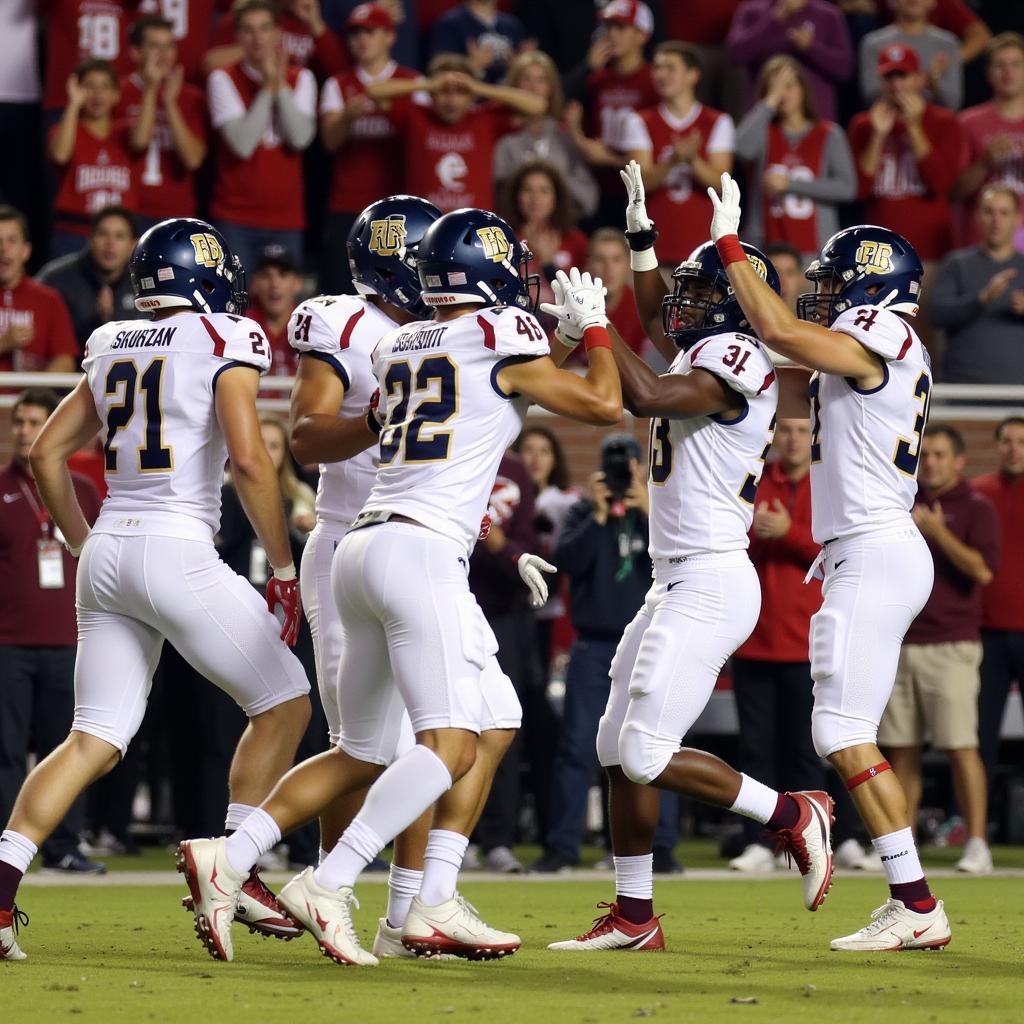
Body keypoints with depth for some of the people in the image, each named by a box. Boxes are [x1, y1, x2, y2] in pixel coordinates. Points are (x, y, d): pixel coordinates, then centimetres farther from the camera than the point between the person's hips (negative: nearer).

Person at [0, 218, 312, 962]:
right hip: (178, 552, -6)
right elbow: (249, 459, -14)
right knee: (285, 702, 10)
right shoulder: (226, 340, -3)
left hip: (107, 555, 6)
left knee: (96, 740, 6)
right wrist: (284, 571, -6)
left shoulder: (115, 348, 16)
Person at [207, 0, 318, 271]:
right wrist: (267, 88, -14)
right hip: (236, 217, -3)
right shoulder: (223, 79, -2)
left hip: (286, 216, 3)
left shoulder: (301, 79, 7)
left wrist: (281, 85, -13)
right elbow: (242, 144, -14)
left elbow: (300, 138, -8)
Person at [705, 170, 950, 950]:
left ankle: (917, 904, -14)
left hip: (876, 554, -10)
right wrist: (814, 328, 23)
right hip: (870, 555, 10)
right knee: (847, 733, 11)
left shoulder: (879, 338, -11)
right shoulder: (874, 353, 18)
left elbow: (778, 332, -24)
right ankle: (912, 905, 11)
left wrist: (730, 245, -16)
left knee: (844, 732, -12)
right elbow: (798, 400, 34)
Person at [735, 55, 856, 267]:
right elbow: (743, 146, -15)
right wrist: (772, 100, -8)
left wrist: (790, 184, -9)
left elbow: (846, 187, -5)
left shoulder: (829, 135, 6)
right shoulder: (764, 133, 9)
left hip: (815, 250, -1)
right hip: (769, 248, 1)